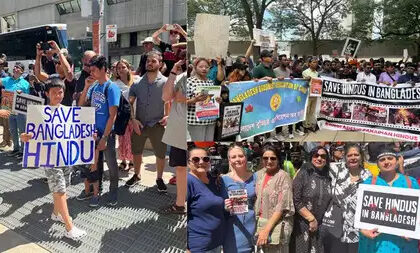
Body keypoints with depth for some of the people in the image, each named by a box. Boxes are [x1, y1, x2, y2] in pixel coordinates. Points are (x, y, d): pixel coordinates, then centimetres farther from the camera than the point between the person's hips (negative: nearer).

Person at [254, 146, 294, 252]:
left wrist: (267, 229, -18)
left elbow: (282, 207, -16)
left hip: (277, 225, -5)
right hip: (261, 222, 6)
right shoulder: (260, 174, 5)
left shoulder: (283, 176, -12)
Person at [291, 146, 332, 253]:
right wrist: (311, 219, -13)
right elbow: (296, 201, -14)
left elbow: (329, 202, 13)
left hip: (322, 226, 4)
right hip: (303, 224, -4)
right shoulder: (303, 174, -8)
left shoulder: (328, 178, 6)